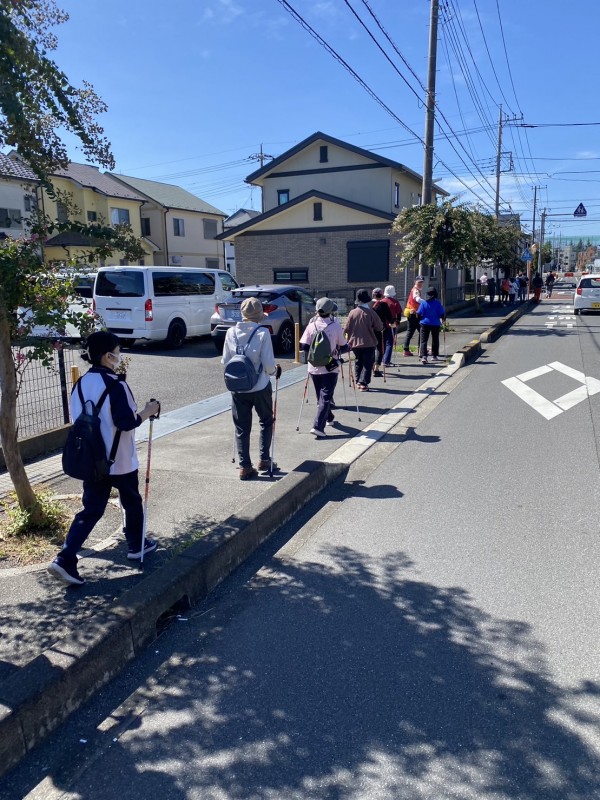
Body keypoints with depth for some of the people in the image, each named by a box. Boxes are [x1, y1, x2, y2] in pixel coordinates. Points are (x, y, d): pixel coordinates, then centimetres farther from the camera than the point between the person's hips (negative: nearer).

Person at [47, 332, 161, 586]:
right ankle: (136, 545, 35)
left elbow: (78, 419, 11)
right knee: (132, 502, 18)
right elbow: (126, 422, -21)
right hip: (120, 459, -6)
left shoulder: (81, 384, 4)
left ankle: (65, 560, -2)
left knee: (91, 509, 9)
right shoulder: (115, 384, -18)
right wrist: (147, 412, -6)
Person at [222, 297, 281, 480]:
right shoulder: (262, 333, -13)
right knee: (266, 422, 20)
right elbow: (268, 364, -15)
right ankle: (264, 460, 22)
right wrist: (275, 371, 6)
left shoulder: (231, 333, -3)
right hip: (260, 387, -2)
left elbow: (225, 361, 4)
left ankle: (245, 467, 11)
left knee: (242, 428, 11)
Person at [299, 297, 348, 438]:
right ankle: (318, 426, -14)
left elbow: (303, 346, -6)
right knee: (325, 397, -2)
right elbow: (343, 347, -1)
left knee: (321, 395, 20)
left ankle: (328, 418, 40)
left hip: (314, 367, 3)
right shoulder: (335, 326, -8)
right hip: (330, 367, -3)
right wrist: (338, 350, 23)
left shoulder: (311, 325, -4)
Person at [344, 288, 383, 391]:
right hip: (369, 343, -3)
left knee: (358, 362, 19)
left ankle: (358, 381, 23)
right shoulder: (370, 312, -12)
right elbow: (379, 327, -6)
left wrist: (350, 337, 17)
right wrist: (371, 328, 15)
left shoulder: (352, 312, -6)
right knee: (367, 363, 3)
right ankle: (363, 383, -5)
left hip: (355, 342, 3)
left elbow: (347, 329, -1)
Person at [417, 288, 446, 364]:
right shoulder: (437, 303, -7)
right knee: (435, 340, 16)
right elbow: (442, 314, -3)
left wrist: (420, 319, 16)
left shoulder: (423, 303, -5)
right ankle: (434, 356, 23)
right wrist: (443, 320, 17)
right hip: (435, 324, 0)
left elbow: (419, 314, -4)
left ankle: (423, 356, -15)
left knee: (423, 340, 0)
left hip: (425, 323, 0)